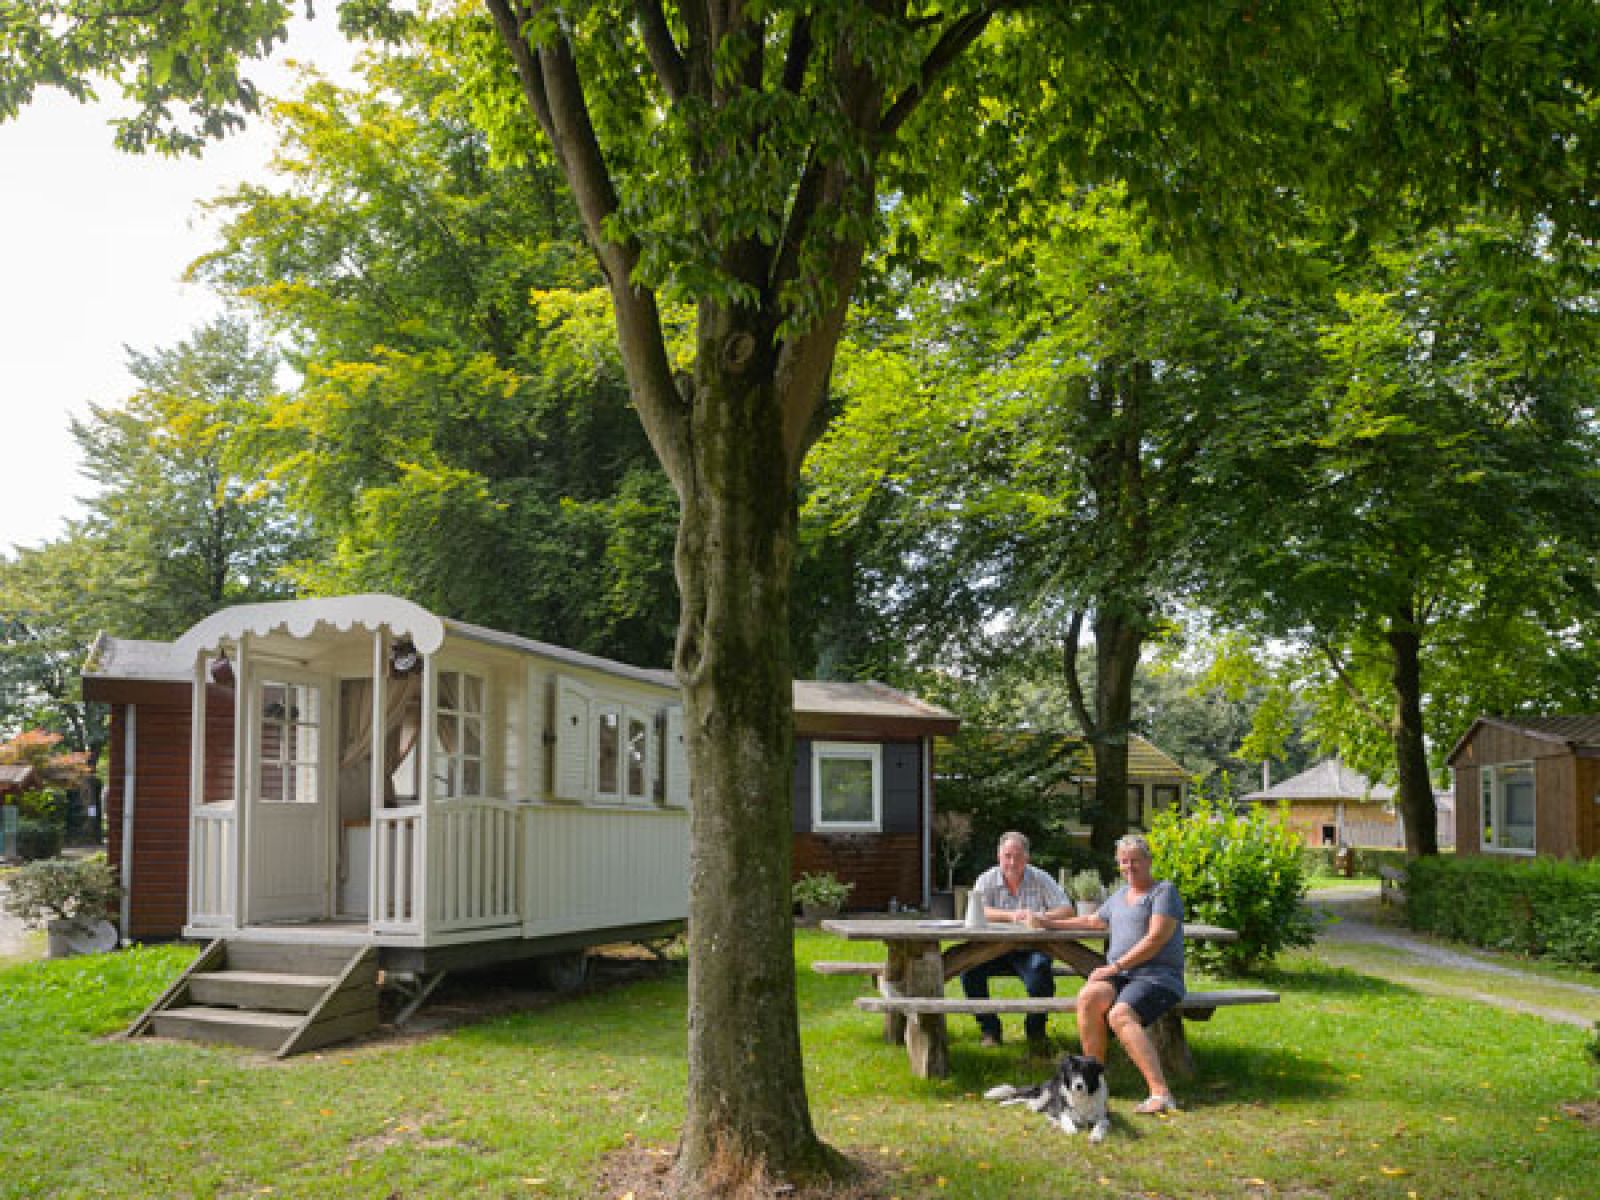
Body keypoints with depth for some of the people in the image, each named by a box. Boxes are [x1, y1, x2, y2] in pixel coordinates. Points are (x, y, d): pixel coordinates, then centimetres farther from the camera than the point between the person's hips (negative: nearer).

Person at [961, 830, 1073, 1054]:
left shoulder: (1041, 880, 3)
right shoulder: (987, 880, 3)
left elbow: (1066, 909, -6)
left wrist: (1043, 917, -27)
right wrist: (1011, 915, -27)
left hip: (1030, 948, -1)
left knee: (1040, 967, -33)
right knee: (968, 968, -25)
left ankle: (1035, 1029, -7)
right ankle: (989, 1028, -5)